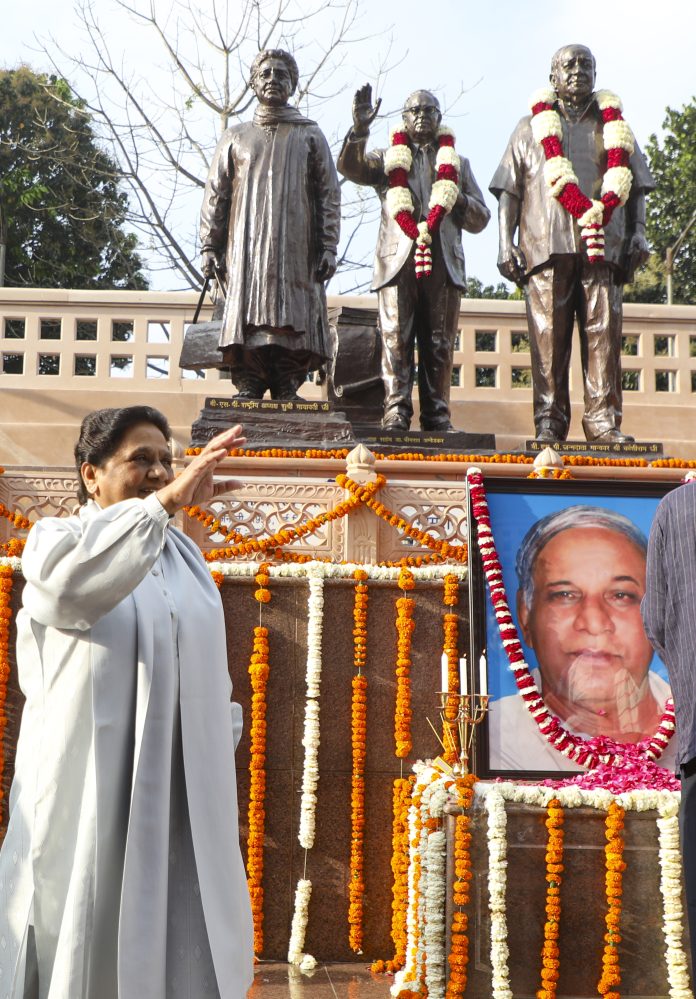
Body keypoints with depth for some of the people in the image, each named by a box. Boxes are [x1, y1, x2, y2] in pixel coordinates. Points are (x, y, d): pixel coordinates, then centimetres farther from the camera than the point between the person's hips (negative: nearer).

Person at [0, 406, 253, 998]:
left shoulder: (186, 557, 16)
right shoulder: (55, 537, 1)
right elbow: (67, 579, -26)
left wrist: (225, 739, 6)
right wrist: (167, 501, -33)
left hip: (184, 804, 4)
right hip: (90, 794, -4)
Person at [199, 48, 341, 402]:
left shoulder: (310, 135, 15)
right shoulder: (236, 136, 17)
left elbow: (329, 193, 8)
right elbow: (215, 193, 13)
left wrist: (328, 247, -3)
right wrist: (210, 247, 2)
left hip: (296, 249, 0)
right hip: (247, 246, 1)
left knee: (294, 317, -9)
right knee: (247, 315, -9)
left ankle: (288, 390, -8)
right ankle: (248, 389, -9)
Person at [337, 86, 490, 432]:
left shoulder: (457, 163, 25)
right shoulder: (387, 158, 22)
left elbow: (480, 219, 18)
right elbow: (350, 167, 1)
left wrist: (457, 198, -2)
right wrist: (359, 130, -15)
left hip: (443, 262, 1)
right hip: (399, 258, -1)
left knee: (439, 344, -2)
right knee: (396, 339, -10)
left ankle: (437, 415, 0)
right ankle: (396, 412, -11)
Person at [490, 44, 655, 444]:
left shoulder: (613, 126, 22)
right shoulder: (531, 128, 19)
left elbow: (635, 184, 19)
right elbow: (510, 189, 13)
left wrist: (638, 232, 3)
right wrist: (506, 243, 1)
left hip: (603, 246, 1)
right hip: (547, 246, -1)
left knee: (604, 335, -7)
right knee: (548, 337, -7)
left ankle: (605, 422, -7)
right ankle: (550, 423, -4)